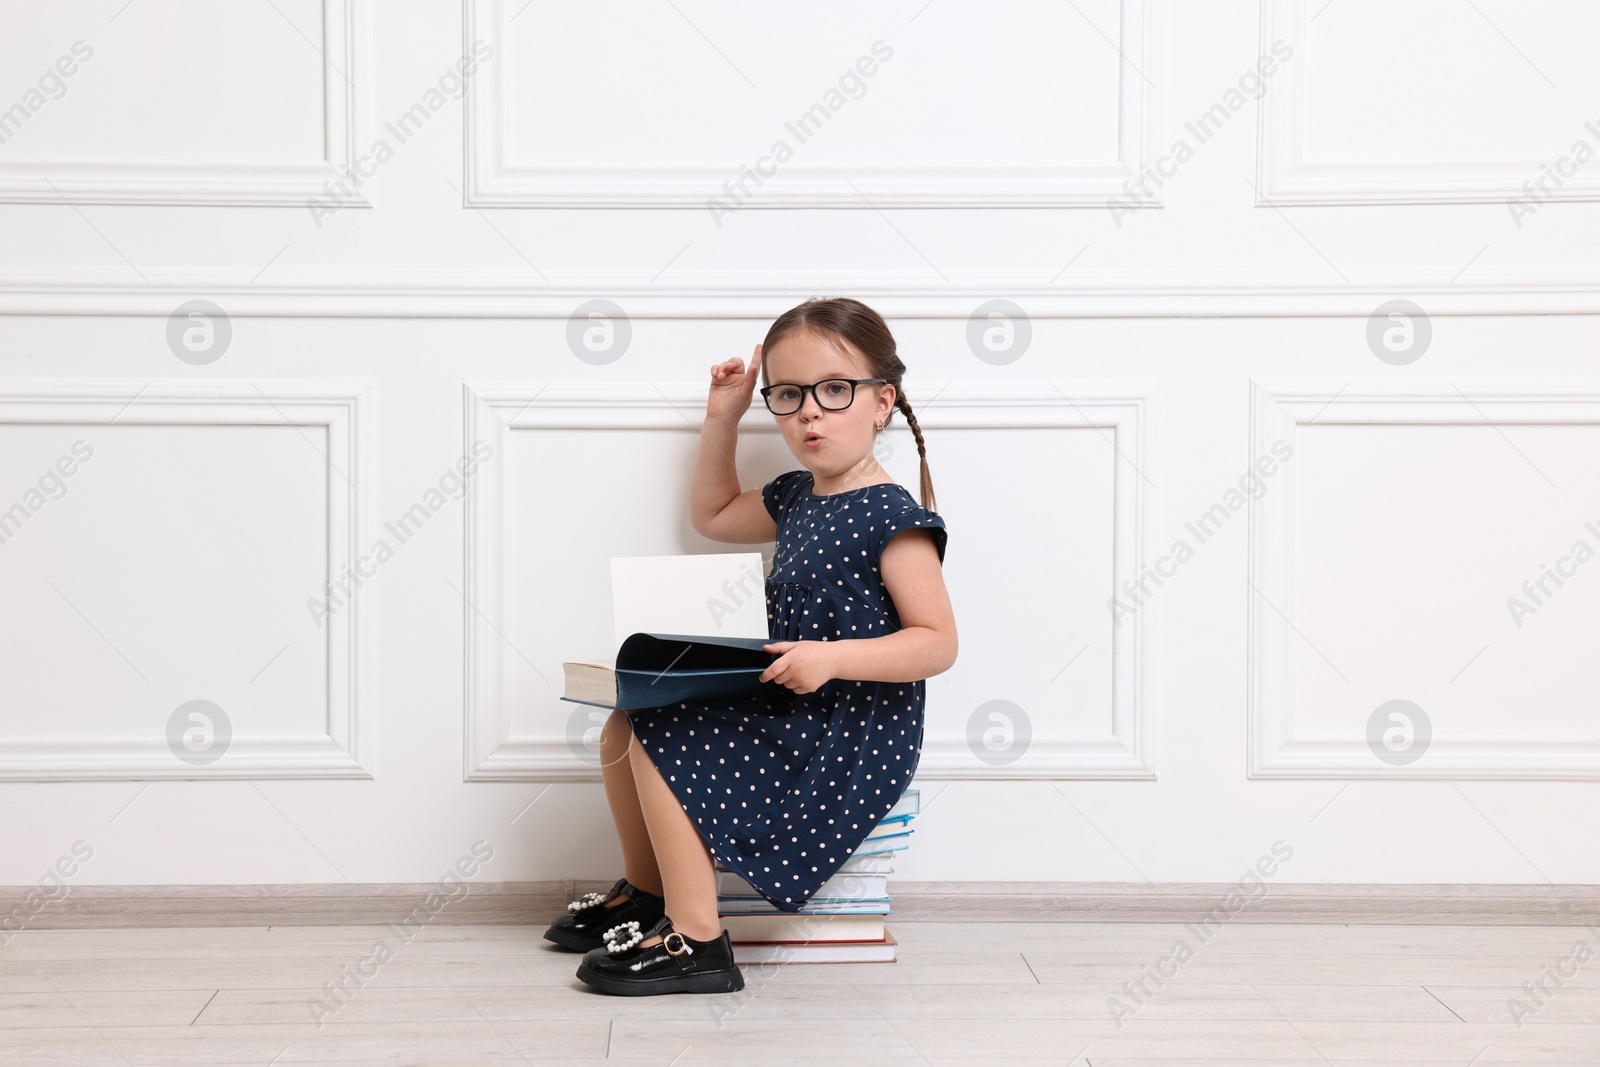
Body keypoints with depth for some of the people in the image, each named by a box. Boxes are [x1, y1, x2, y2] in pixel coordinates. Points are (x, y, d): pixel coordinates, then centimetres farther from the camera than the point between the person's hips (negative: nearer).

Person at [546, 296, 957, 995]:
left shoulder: (892, 517, -17)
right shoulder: (795, 497, 11)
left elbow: (937, 643, -19)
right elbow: (714, 516, 31)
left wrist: (834, 657, -30)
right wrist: (721, 418, 19)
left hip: (853, 743, -9)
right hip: (789, 714, 9)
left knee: (661, 743, -18)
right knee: (624, 727, 8)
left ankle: (696, 939, -11)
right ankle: (646, 889, 25)